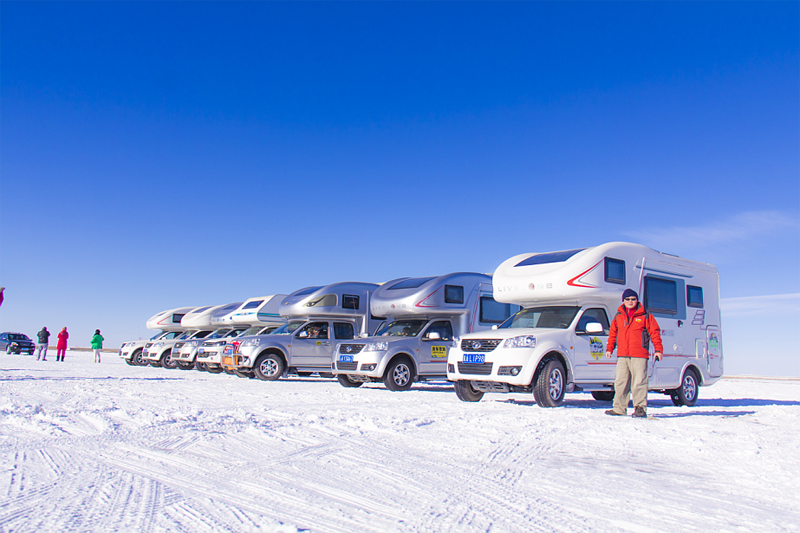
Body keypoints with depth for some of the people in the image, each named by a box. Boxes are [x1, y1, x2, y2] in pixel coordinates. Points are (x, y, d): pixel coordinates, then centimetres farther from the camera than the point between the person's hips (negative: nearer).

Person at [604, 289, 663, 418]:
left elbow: (655, 332, 3)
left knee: (639, 382, -6)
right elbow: (613, 333, 21)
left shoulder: (645, 316, 3)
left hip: (639, 355, -4)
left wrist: (658, 349, -3)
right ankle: (619, 408, 12)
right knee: (620, 382, 6)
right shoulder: (618, 316, 13)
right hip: (622, 355, 4)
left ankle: (640, 408, 2)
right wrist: (609, 348, 16)